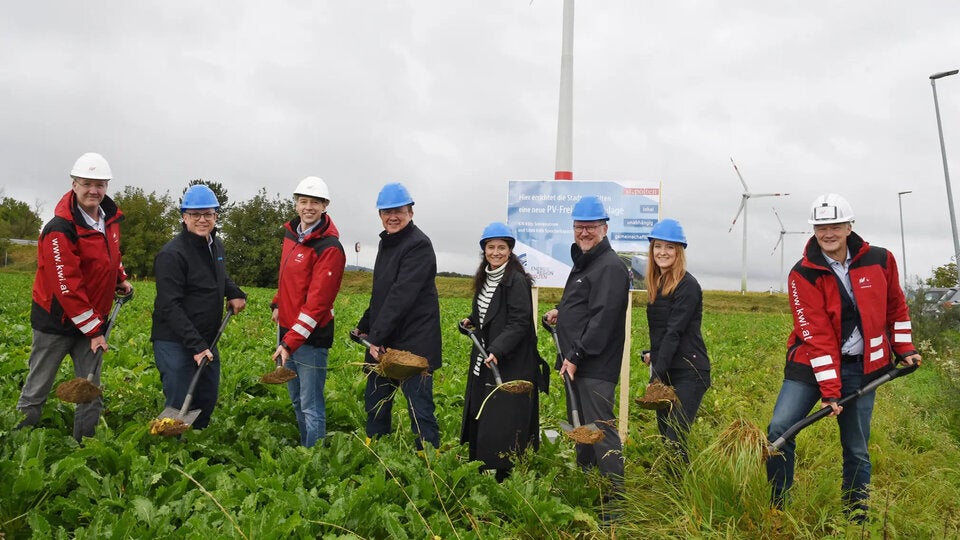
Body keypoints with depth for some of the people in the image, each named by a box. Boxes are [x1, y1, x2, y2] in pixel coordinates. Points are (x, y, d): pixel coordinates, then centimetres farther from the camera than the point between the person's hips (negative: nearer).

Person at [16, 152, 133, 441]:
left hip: (93, 319, 6)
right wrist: (94, 329, -21)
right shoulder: (60, 230, -21)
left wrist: (121, 279, 10)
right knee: (37, 389, 8)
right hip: (56, 321, -6)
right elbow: (66, 287, -23)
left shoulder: (110, 217, 1)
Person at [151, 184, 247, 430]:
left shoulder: (216, 246, 8)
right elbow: (170, 307, -22)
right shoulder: (172, 254, -18)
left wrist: (235, 293, 10)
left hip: (207, 340, 8)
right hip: (175, 343, -8)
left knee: (208, 400, 18)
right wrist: (196, 345, -26)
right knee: (179, 406, -1)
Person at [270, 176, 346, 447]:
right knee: (297, 401, 19)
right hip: (287, 329, 9)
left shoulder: (330, 248, -18)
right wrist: (278, 304, 13)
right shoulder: (291, 233, 8)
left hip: (311, 337, -9)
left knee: (311, 407, -2)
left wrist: (291, 342, -26)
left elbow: (317, 302, -23)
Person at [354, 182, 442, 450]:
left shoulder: (418, 245, -14)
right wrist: (364, 326, 19)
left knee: (420, 408, -3)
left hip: (413, 342, -9)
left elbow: (402, 295, -23)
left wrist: (377, 336, -25)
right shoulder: (387, 243, 15)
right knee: (375, 401, 17)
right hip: (383, 342, 9)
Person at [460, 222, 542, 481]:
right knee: (479, 418, 15)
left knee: (504, 422, -6)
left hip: (510, 363, -9)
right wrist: (472, 321, 5)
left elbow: (519, 323, -20)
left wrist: (497, 350, -30)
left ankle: (505, 476, 7)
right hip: (484, 361, 9)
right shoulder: (484, 278, 12)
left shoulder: (516, 280, -14)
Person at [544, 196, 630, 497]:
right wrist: (561, 313, 11)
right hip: (577, 364, 10)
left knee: (600, 428, -10)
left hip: (596, 367, -10)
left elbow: (603, 318, -21)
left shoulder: (610, 267, -13)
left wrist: (576, 356, -21)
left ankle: (617, 496, -3)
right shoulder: (583, 263, 18)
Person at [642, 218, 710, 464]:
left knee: (675, 441, -12)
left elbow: (674, 332, -19)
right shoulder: (657, 284, 13)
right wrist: (653, 354, 10)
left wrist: (658, 373, -21)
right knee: (665, 438, 11)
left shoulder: (687, 285, -12)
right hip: (665, 372, 8)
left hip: (688, 372, -8)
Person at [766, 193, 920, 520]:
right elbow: (816, 334, -17)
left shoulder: (880, 260, -1)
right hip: (811, 364, -2)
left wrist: (904, 348, 15)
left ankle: (856, 516, 27)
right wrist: (829, 389, -19)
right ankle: (778, 506, 5)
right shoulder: (803, 274, -11)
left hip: (863, 368, 2)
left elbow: (896, 307, 17)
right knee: (779, 429, -13)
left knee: (856, 448, 9)